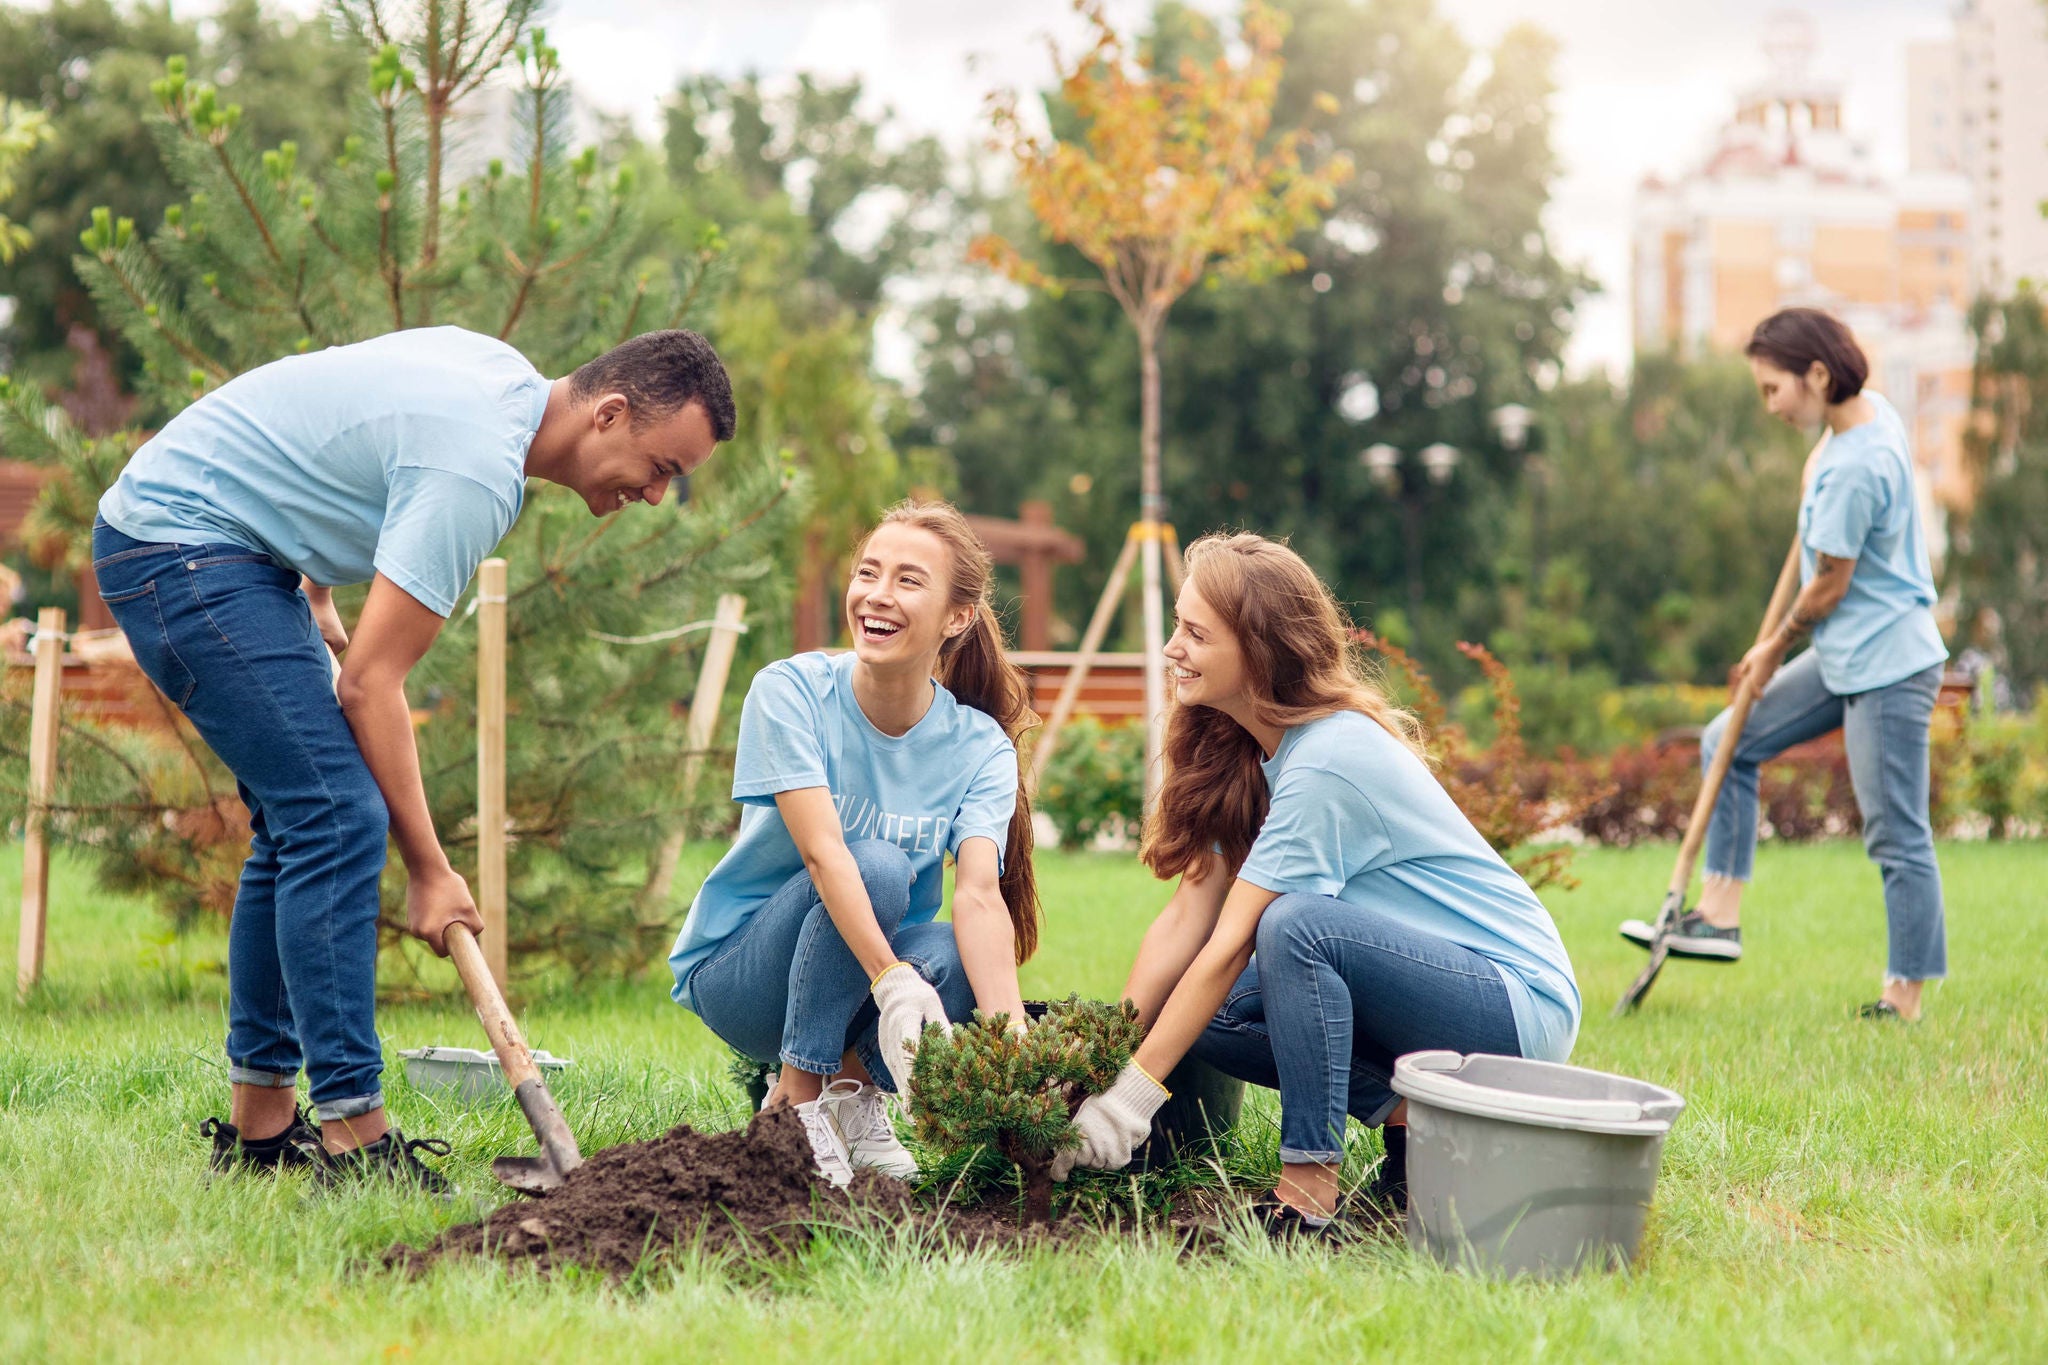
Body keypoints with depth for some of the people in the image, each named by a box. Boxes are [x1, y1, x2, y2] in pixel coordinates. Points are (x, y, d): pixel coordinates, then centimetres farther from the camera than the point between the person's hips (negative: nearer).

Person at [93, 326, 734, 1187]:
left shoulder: (506, 374, 6)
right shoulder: (477, 468, -23)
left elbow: (326, 443, 22)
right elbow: (371, 683, -22)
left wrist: (315, 596, 21)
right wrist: (429, 872, -17)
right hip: (180, 544, -11)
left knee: (297, 823, 10)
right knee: (339, 818, -16)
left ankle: (259, 1124, 14)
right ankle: (351, 1135, -15)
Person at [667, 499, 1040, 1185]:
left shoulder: (980, 747, -10)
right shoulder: (790, 691, -18)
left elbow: (980, 894, -25)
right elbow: (821, 851, -31)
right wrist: (893, 981, -45)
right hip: (735, 968, -2)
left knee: (956, 961, -33)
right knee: (877, 864, -32)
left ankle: (852, 1085, -1)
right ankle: (796, 1101, -17)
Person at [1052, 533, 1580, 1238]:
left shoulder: (1326, 764, -25)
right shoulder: (1242, 751, 3)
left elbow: (1230, 944, -24)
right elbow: (1188, 916, 0)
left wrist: (1132, 1095, -21)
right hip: (1422, 983, 9)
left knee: (1294, 924, -32)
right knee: (1203, 1014, -5)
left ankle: (1308, 1193, -24)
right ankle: (1407, 1116, 2)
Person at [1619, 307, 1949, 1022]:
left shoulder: (1851, 469, -24)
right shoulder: (1873, 411, 4)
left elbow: (1830, 584, -14)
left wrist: (1775, 649, 0)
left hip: (1887, 667, -11)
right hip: (1843, 658, 11)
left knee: (1897, 837, -3)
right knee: (1728, 743, 11)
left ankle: (1905, 998, 5)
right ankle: (1720, 915, 13)